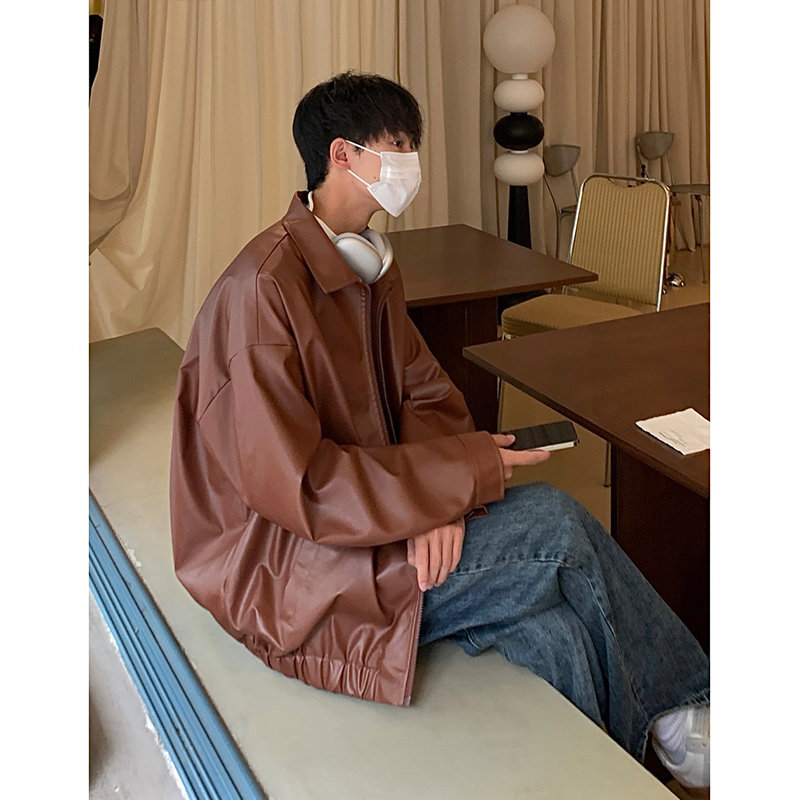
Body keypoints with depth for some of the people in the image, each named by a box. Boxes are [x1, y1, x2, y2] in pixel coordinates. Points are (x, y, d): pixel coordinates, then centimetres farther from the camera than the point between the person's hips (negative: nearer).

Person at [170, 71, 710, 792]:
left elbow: (425, 392, 7)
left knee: (556, 635, -15)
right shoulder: (262, 291, -22)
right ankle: (680, 710, 7)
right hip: (283, 572, -8)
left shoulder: (369, 264, 7)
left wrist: (436, 494, -14)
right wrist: (462, 472, -21)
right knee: (555, 524, -16)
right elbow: (292, 485, -26)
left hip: (371, 522, 8)